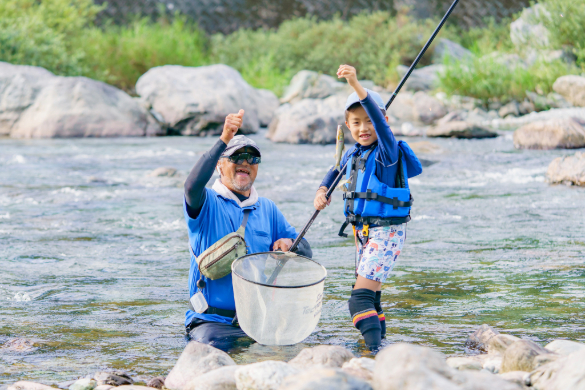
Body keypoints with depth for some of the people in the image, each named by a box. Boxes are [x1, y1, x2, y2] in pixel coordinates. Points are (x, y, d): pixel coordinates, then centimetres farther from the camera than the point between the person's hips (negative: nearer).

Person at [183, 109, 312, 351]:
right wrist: (223, 140, -33)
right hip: (212, 319, -4)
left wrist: (289, 244, -7)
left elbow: (306, 252, 18)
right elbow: (193, 187, -25)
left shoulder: (267, 210, 16)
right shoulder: (208, 204, 1)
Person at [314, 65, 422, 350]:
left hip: (386, 231, -9)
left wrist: (356, 86, -48)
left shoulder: (387, 151, -16)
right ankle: (378, 336, 30)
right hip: (362, 230, 9)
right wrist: (322, 191, 8)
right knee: (370, 292, 18)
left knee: (361, 296, -19)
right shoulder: (353, 153, 7)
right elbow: (336, 171, 29)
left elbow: (379, 119, -35)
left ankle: (374, 347, -25)